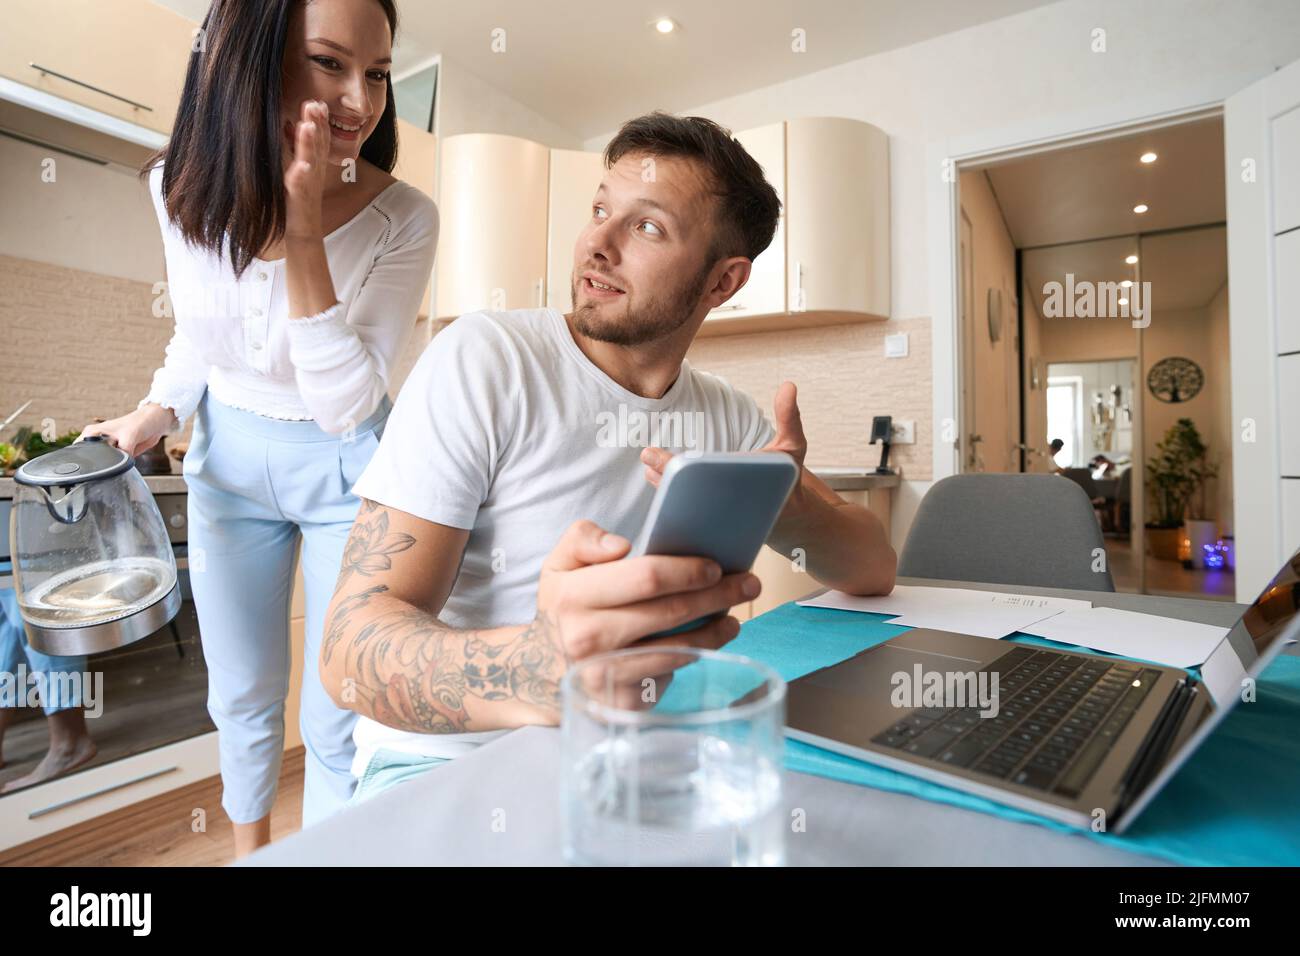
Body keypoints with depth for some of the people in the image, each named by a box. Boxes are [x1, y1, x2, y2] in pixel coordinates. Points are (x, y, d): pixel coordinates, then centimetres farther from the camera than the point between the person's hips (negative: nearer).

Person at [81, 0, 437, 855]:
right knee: (241, 695, 21)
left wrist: (306, 227, -32)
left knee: (335, 720, 6)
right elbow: (197, 333, 10)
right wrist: (154, 416, -6)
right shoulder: (182, 186, -8)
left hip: (345, 470, -3)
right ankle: (249, 844, 50)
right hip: (226, 460, 4)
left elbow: (343, 405, -25)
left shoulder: (401, 219, -21)